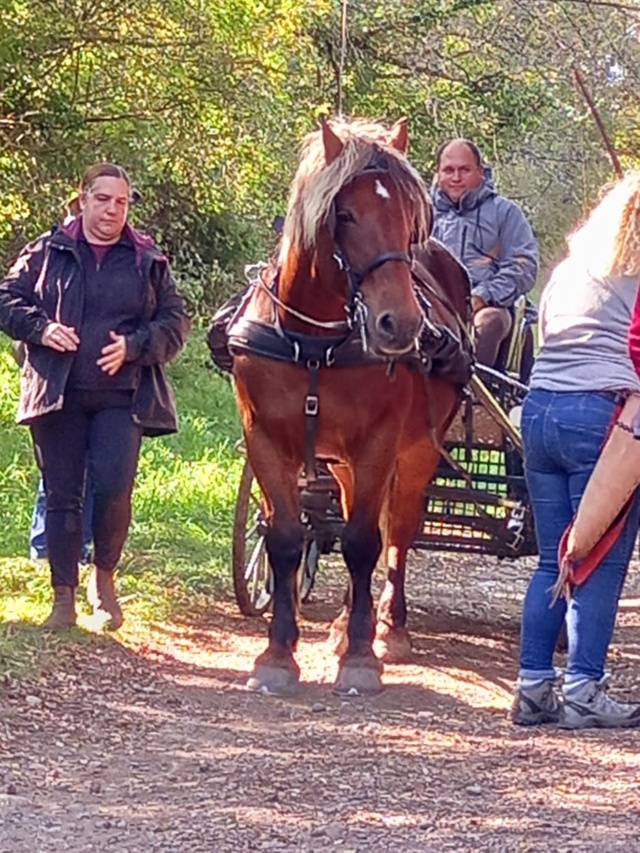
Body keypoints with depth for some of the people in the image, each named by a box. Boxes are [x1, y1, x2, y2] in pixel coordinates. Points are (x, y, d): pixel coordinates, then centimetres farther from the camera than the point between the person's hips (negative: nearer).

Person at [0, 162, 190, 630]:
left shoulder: (148, 261, 8)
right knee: (62, 496, 3)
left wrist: (134, 346, -11)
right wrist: (40, 328, -11)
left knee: (113, 489, -13)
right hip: (57, 397, 1)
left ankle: (104, 577, 12)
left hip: (121, 396, -1)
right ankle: (64, 597, 10)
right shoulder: (47, 253, 7)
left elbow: (175, 323, 7)